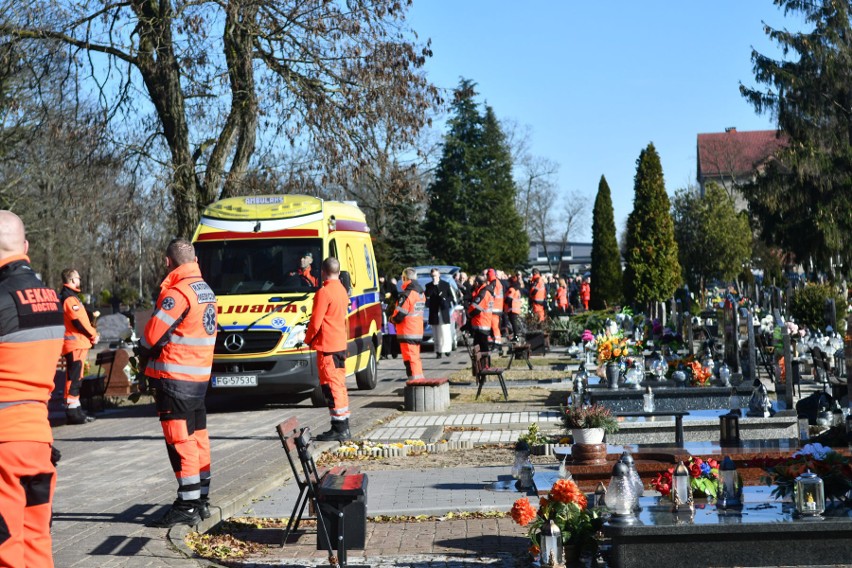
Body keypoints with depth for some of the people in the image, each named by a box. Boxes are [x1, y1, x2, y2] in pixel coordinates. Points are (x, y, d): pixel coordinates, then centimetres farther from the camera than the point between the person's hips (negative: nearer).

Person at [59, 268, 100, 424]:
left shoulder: (65, 296, 19)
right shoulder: (70, 298, -14)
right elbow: (78, 322, -19)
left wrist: (91, 333, 9)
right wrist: (93, 335, -6)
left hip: (77, 344, 11)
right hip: (76, 343, -11)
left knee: (75, 378, 15)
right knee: (74, 377, -10)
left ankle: (75, 410, 22)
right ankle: (72, 412, -10)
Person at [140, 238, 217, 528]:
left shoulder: (177, 293, -17)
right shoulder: (206, 291, 12)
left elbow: (153, 335, -16)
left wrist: (143, 353, 6)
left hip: (174, 378, -9)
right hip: (200, 376, 9)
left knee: (181, 441, -5)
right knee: (198, 438, 14)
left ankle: (188, 506, -4)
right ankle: (202, 500, 21)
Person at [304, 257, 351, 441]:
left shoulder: (324, 292, -16)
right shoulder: (342, 290, 12)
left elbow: (316, 322, -16)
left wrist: (307, 339, 1)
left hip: (327, 345, -9)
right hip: (341, 344, 9)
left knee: (331, 387, -7)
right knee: (339, 386, 13)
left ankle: (338, 429, -7)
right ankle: (344, 427, 17)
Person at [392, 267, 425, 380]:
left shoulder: (406, 295, -18)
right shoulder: (421, 294, 10)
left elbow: (399, 315, -20)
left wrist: (392, 319, 2)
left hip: (407, 332, -9)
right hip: (418, 331, 9)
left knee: (410, 359, -6)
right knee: (416, 357, 18)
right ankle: (419, 379, 23)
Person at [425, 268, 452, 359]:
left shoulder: (446, 284, 9)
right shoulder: (429, 286, 10)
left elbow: (450, 296, 10)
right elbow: (427, 296, -7)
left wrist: (445, 300, -9)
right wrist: (433, 286, -10)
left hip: (444, 311, -1)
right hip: (434, 312, 1)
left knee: (445, 332, -6)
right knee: (436, 334, 0)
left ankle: (446, 349, 2)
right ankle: (438, 351, 1)